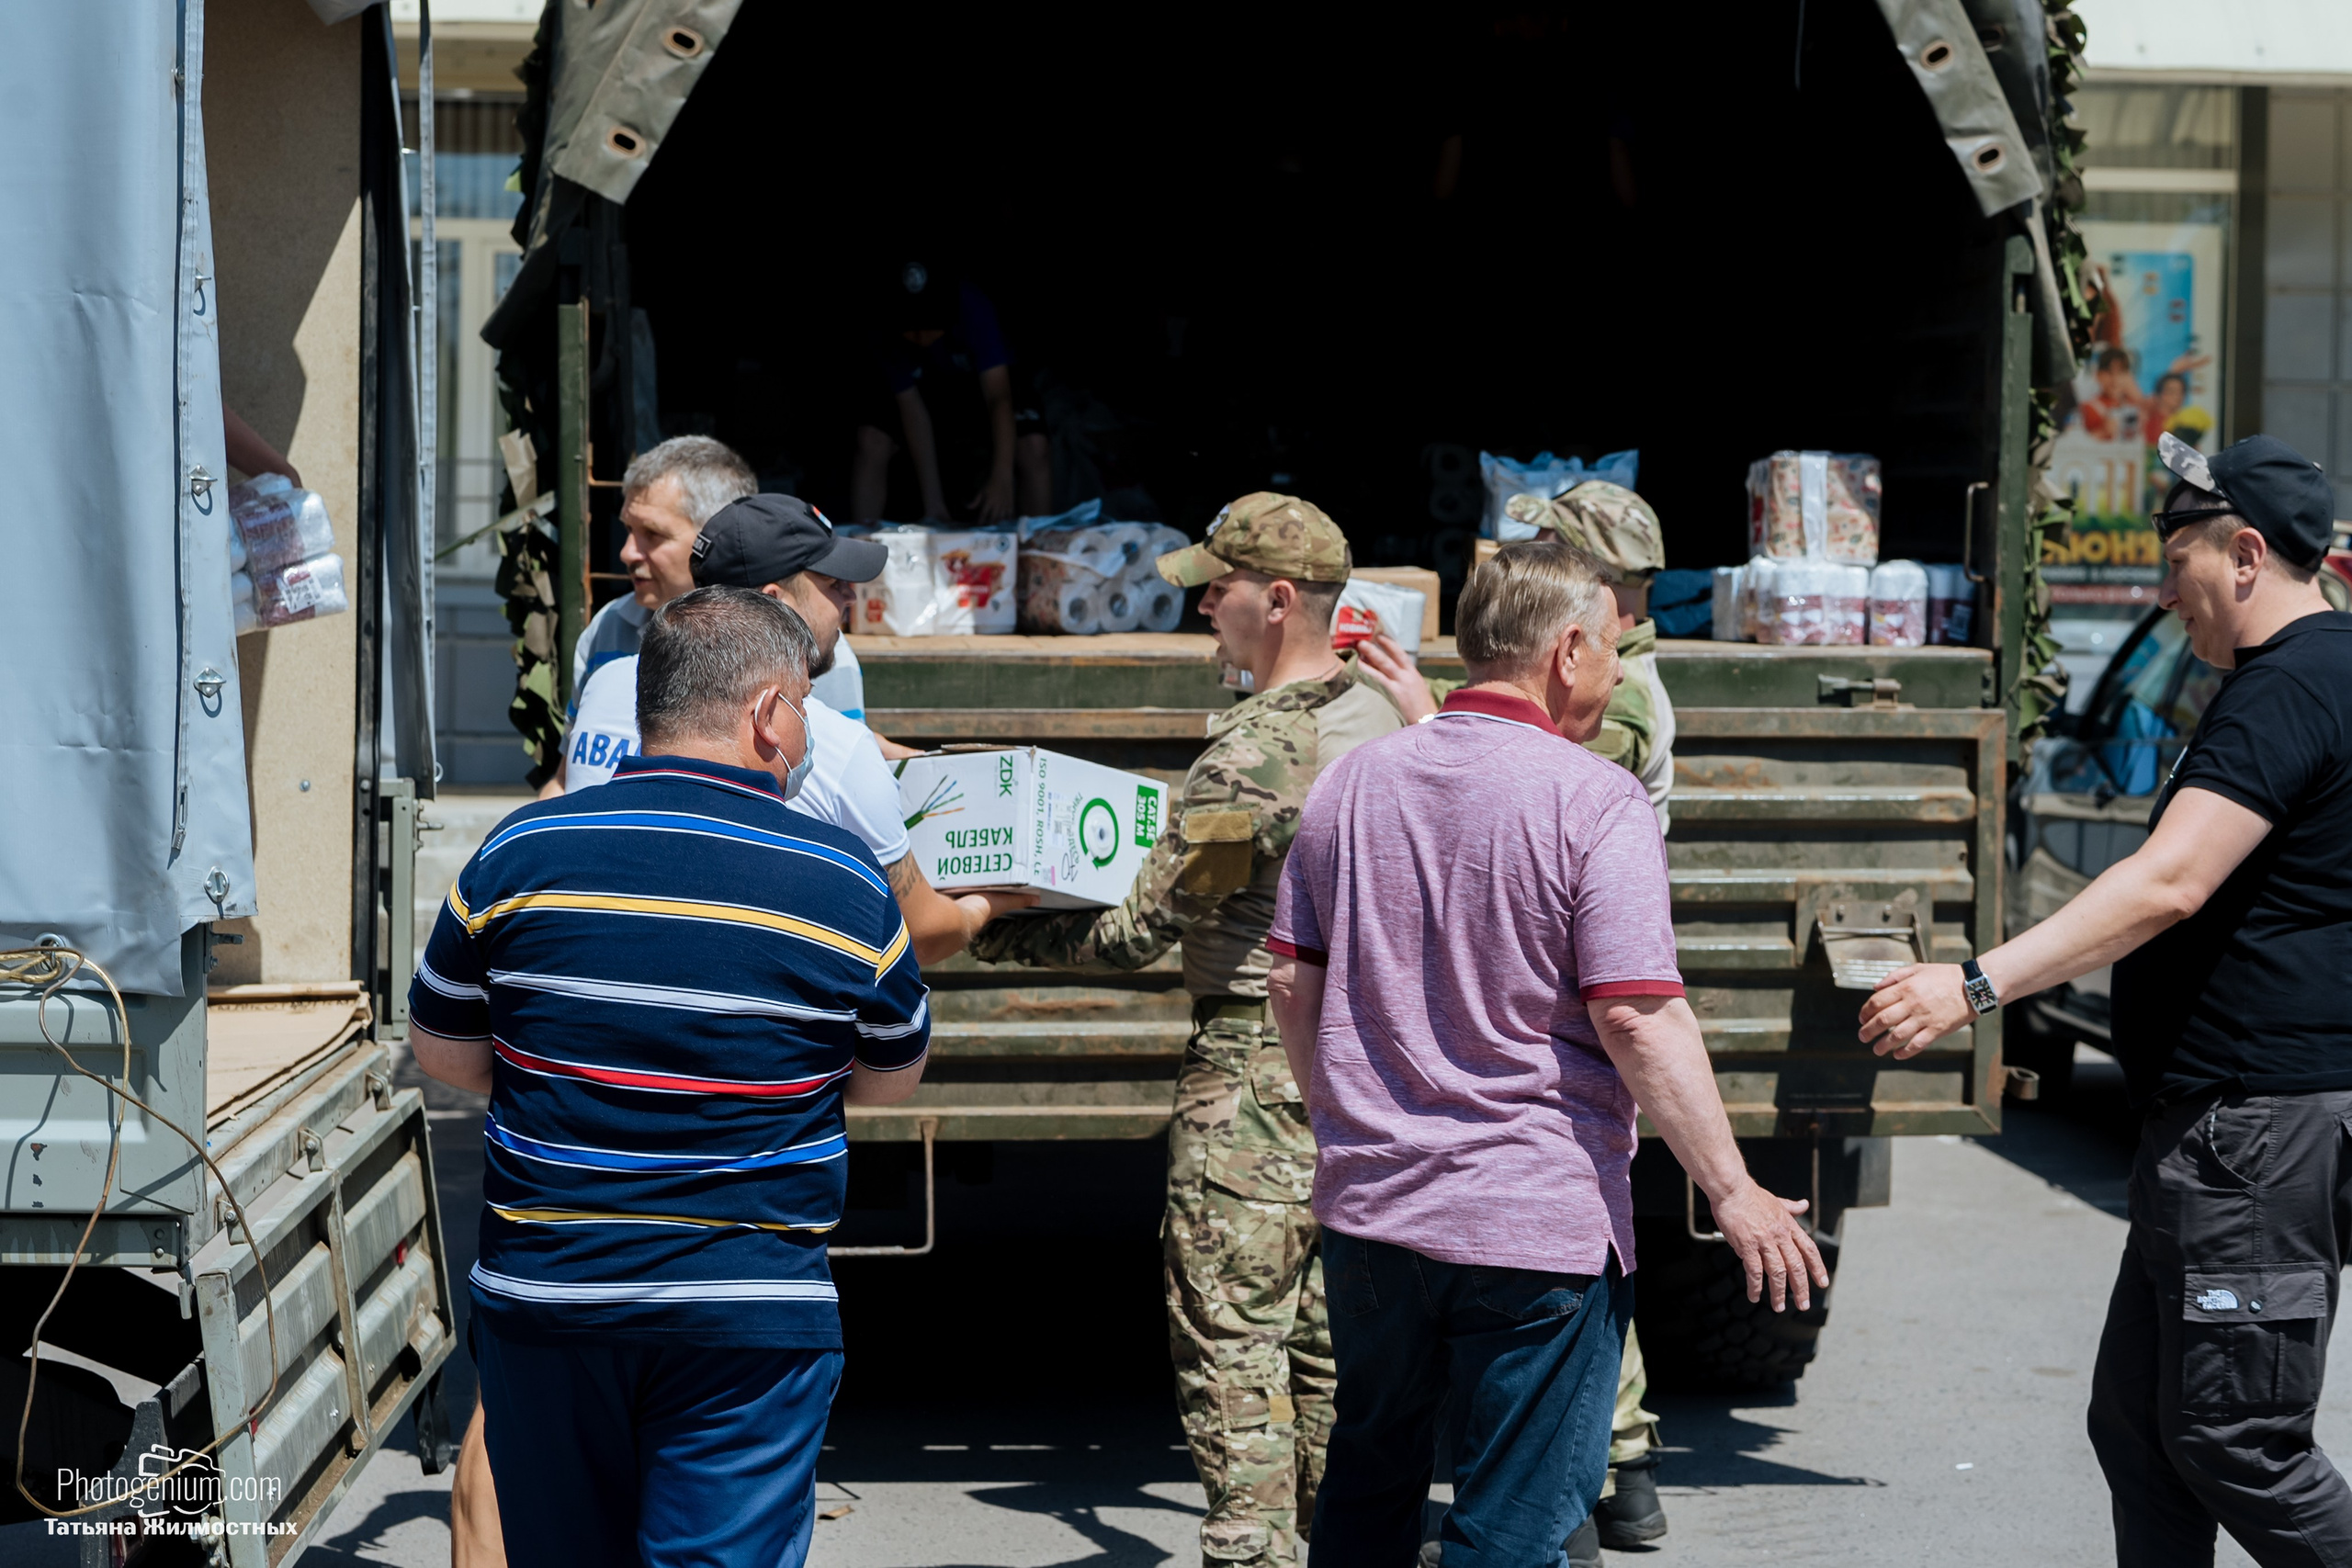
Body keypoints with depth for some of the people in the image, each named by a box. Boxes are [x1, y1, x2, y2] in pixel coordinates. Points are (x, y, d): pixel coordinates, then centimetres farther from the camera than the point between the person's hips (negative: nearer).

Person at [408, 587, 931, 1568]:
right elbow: (889, 1081, 10)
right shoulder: (847, 883, -5)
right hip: (752, 1324, -2)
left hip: (540, 1303, 3)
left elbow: (442, 1053, 9)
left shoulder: (520, 852, -3)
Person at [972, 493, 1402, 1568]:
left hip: (1255, 1075, -9)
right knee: (1326, 1340, 15)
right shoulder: (1377, 719, 7)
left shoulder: (1253, 751, -20)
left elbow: (1135, 932, -15)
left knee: (1230, 1346, -1)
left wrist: (1000, 935, -3)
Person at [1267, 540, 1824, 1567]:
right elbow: (1638, 1019, -19)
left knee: (1370, 1479, 22)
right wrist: (1734, 1193, -11)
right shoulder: (1595, 801, -13)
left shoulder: (1351, 782, 5)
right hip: (1535, 1222, -6)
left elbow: (1292, 986, 10)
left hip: (1368, 1205, 6)